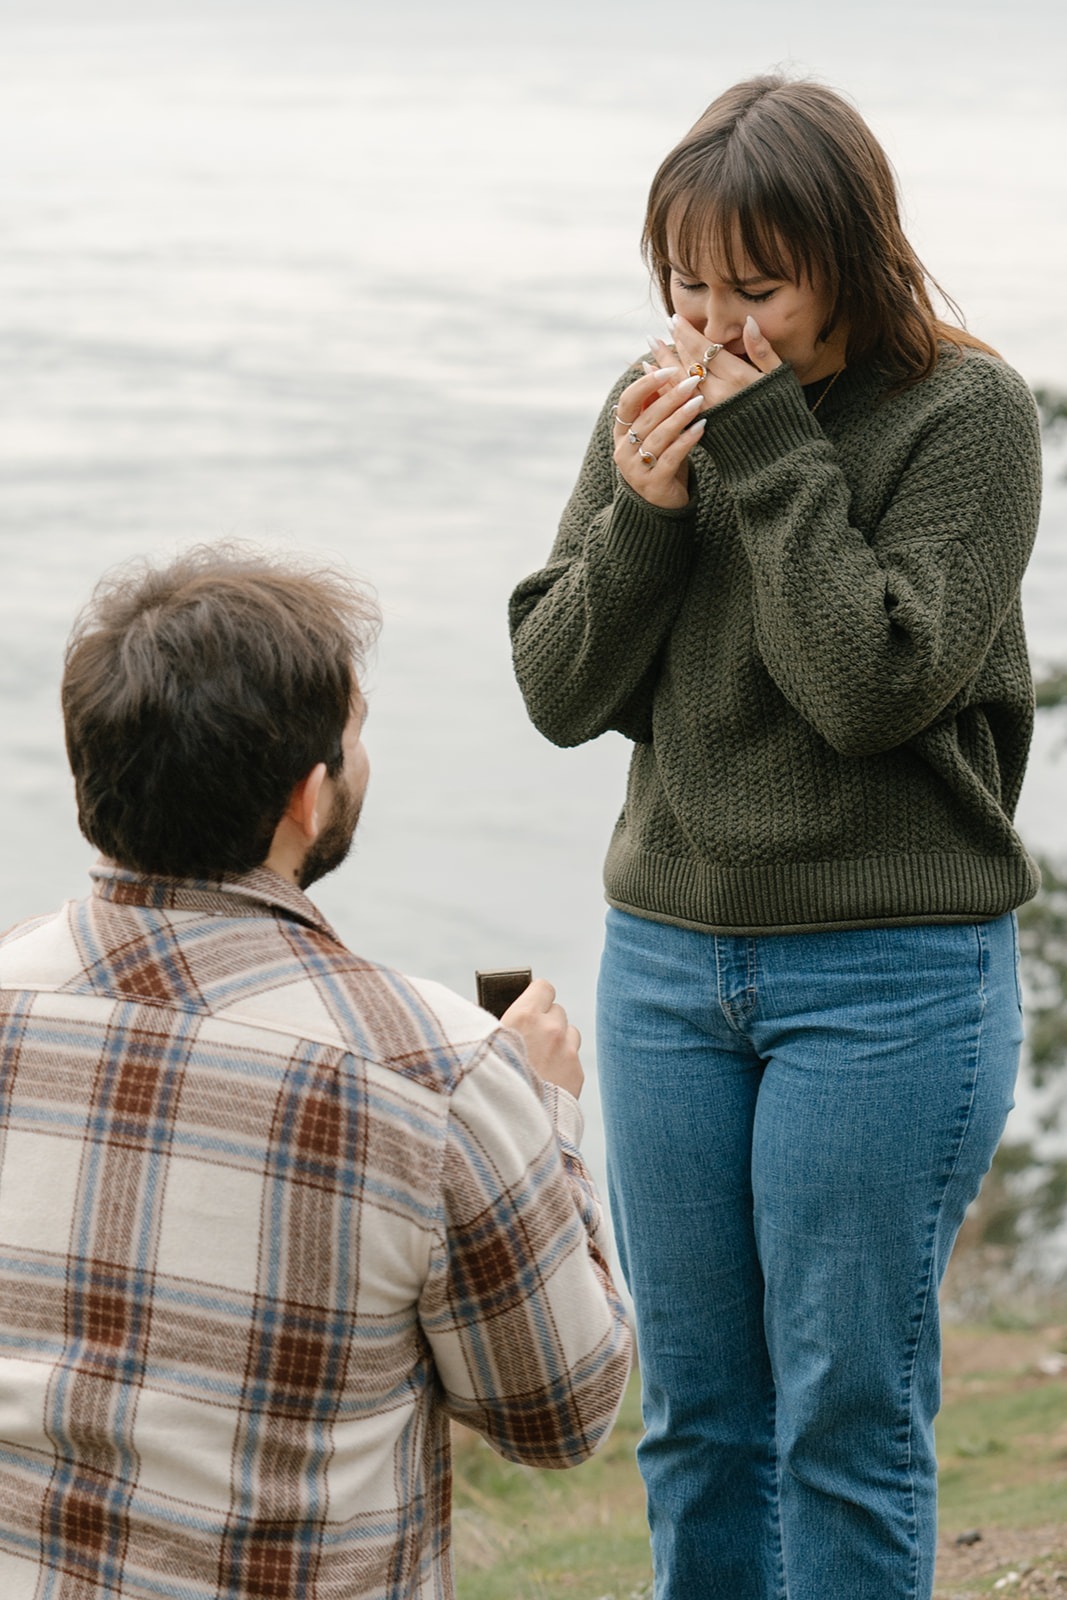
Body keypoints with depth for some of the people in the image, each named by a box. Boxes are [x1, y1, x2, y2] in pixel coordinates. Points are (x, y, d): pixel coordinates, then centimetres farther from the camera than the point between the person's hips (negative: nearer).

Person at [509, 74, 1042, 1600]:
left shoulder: (967, 413, -10)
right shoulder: (658, 409, 4)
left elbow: (877, 687, -19)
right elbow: (560, 694, 2)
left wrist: (771, 455, -19)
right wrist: (641, 513, -13)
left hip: (889, 974, -5)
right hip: (667, 954, 5)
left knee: (848, 1415, 3)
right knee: (696, 1407, 13)